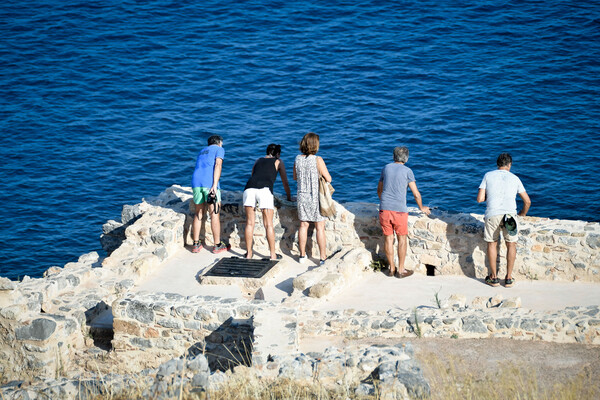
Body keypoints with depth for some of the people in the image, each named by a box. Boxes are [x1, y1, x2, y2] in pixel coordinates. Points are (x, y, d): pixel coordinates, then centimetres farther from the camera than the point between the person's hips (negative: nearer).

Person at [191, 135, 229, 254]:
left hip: (196, 182, 6)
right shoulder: (219, 150, 12)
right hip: (210, 183, -6)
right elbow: (218, 165, -7)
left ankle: (196, 244, 15)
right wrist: (215, 185, -16)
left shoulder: (201, 152, 32)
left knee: (198, 214, 15)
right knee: (214, 214, 3)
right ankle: (217, 245, 8)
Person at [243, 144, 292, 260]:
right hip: (265, 189, -3)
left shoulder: (259, 160, 33)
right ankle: (273, 254, 4)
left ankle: (249, 253, 11)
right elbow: (285, 182, 28)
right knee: (268, 224, 2)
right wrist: (289, 197, 42)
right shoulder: (278, 162, 24)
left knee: (249, 223, 9)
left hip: (249, 188, 3)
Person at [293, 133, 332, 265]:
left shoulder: (298, 159, -3)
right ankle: (323, 257, 7)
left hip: (302, 196, 4)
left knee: (303, 226, 14)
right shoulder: (318, 160, -17)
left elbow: (295, 177, 11)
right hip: (316, 197, -4)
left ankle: (302, 255, 22)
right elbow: (328, 179, -11)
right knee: (320, 227, 4)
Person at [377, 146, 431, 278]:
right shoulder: (407, 171, -2)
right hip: (399, 210, -3)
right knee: (402, 239, 10)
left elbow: (379, 190, 21)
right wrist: (421, 207, 18)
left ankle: (391, 268, 19)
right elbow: (416, 194, 0)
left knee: (388, 238, 11)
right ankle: (401, 270, 13)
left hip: (384, 209, 3)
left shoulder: (386, 168, 9)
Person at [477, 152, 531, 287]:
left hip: (492, 214, 0)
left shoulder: (488, 176, 9)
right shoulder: (514, 178, 12)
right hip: (510, 214, 0)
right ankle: (509, 278, 16)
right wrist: (523, 214, 37)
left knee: (492, 244, 16)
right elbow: (527, 201, 17)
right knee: (511, 244, 15)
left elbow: (479, 199, 2)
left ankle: (493, 278, 20)